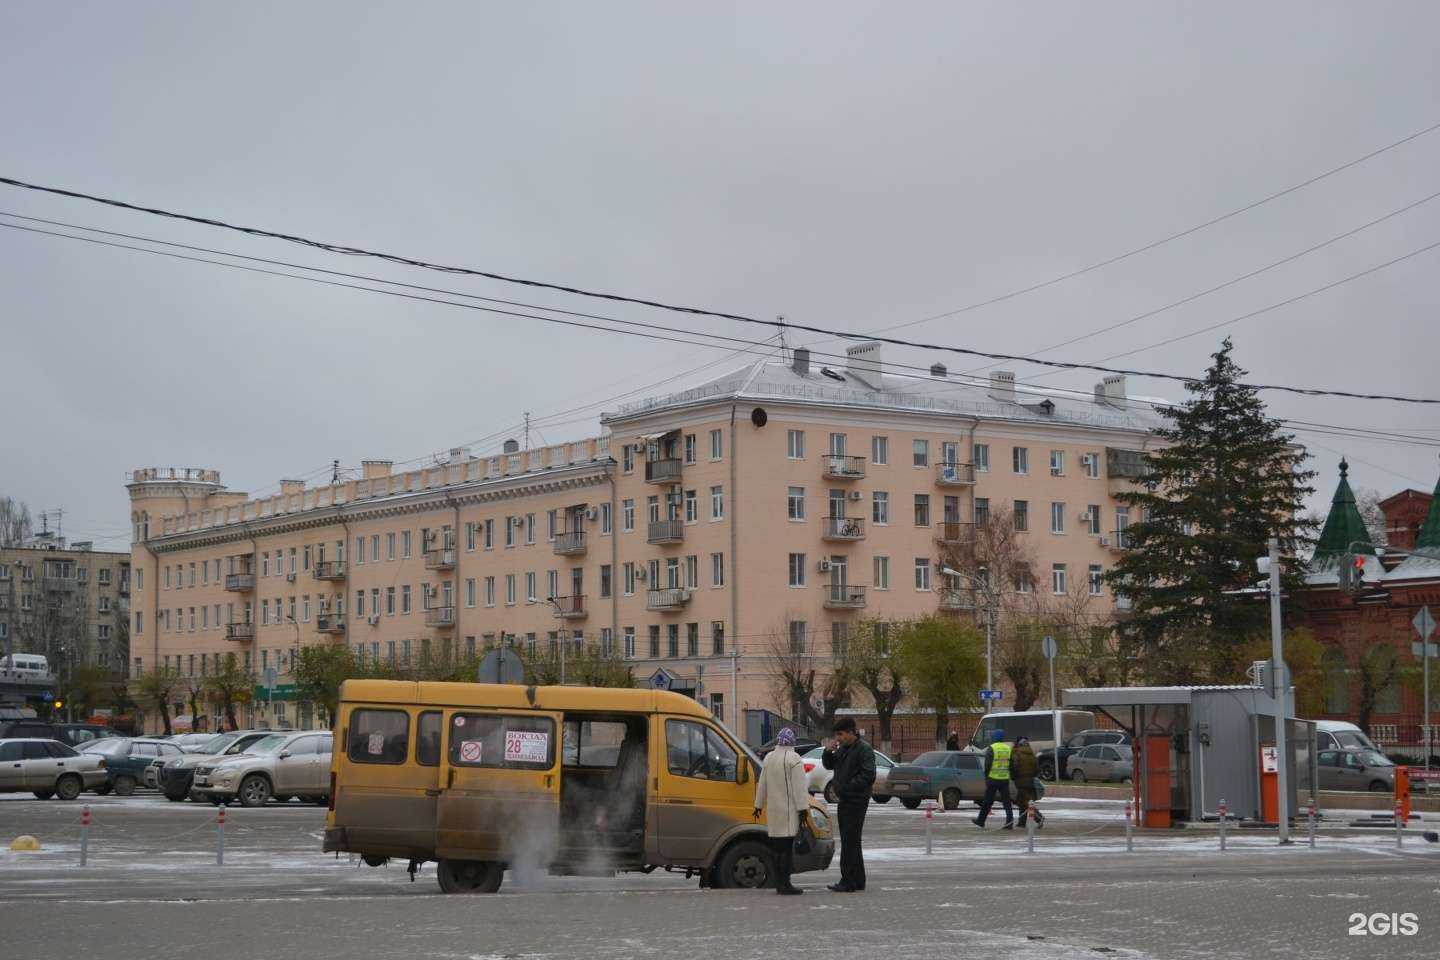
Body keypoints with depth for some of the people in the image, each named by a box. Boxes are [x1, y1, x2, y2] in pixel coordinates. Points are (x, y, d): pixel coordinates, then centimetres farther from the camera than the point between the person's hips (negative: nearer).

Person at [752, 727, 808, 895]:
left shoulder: (768, 758, 12)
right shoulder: (793, 759, -10)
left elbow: (762, 784, 18)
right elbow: (799, 787, -13)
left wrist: (759, 805, 26)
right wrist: (803, 808, -12)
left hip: (773, 811, 7)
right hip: (788, 810, -7)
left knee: (777, 847, 11)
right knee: (787, 846, -7)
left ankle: (779, 882, 14)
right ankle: (785, 883, -10)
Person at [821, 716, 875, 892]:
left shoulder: (864, 750, -13)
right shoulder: (842, 749, 15)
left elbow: (868, 776, -20)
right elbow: (829, 765, 22)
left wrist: (846, 787, -21)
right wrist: (828, 752, 2)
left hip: (857, 800, -10)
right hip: (845, 800, 10)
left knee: (849, 842, -11)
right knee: (851, 842, 15)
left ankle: (848, 883, -10)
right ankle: (858, 881, 23)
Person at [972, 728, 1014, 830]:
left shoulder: (991, 748, -8)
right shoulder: (1008, 748, 8)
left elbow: (987, 764, -10)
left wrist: (986, 777, -2)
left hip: (993, 779, -4)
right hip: (1005, 779, 4)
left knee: (987, 801, 6)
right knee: (1007, 801, 4)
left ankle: (980, 821, 17)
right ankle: (1010, 823, -4)